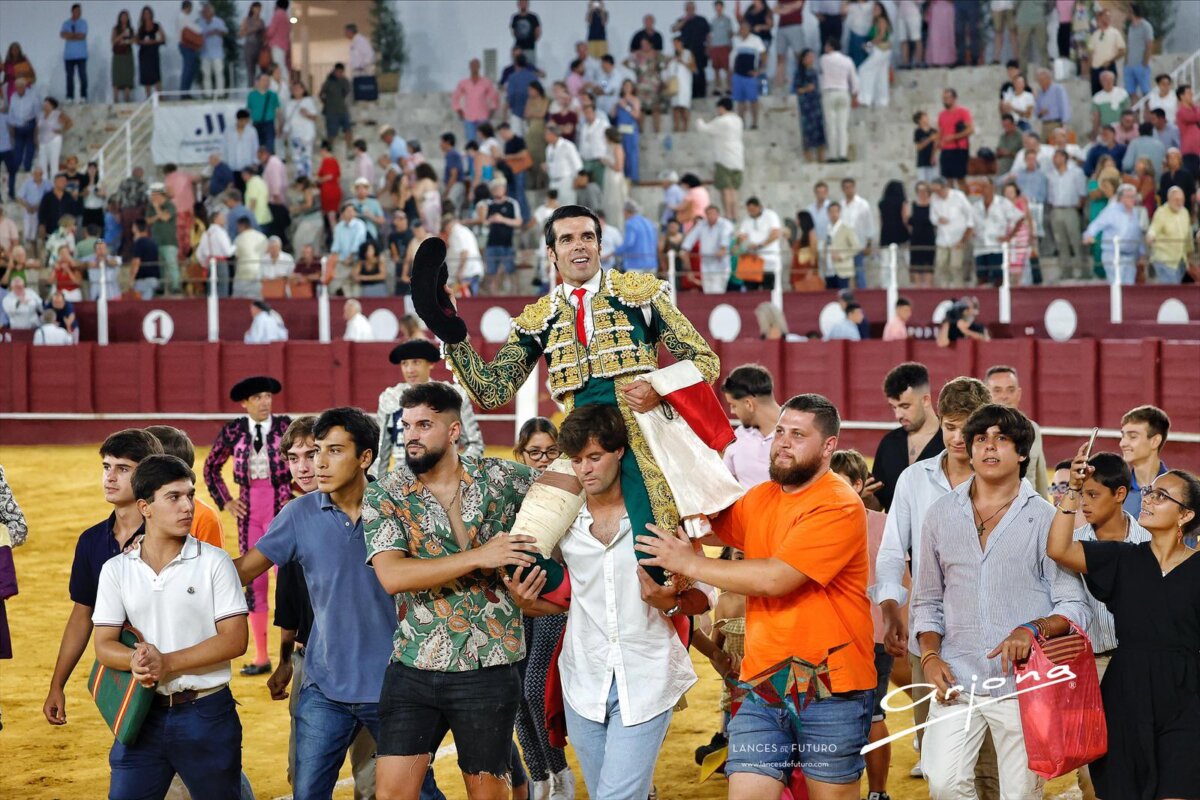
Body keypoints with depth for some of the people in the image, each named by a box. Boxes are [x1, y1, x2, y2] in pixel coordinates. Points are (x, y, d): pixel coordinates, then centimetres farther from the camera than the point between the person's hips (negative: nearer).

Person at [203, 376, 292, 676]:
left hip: (281, 507, -3)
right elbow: (211, 467, 16)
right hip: (249, 511, 3)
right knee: (253, 581, 7)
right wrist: (225, 501, 8)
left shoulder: (285, 426, -6)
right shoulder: (233, 431, 2)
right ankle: (261, 657, 15)